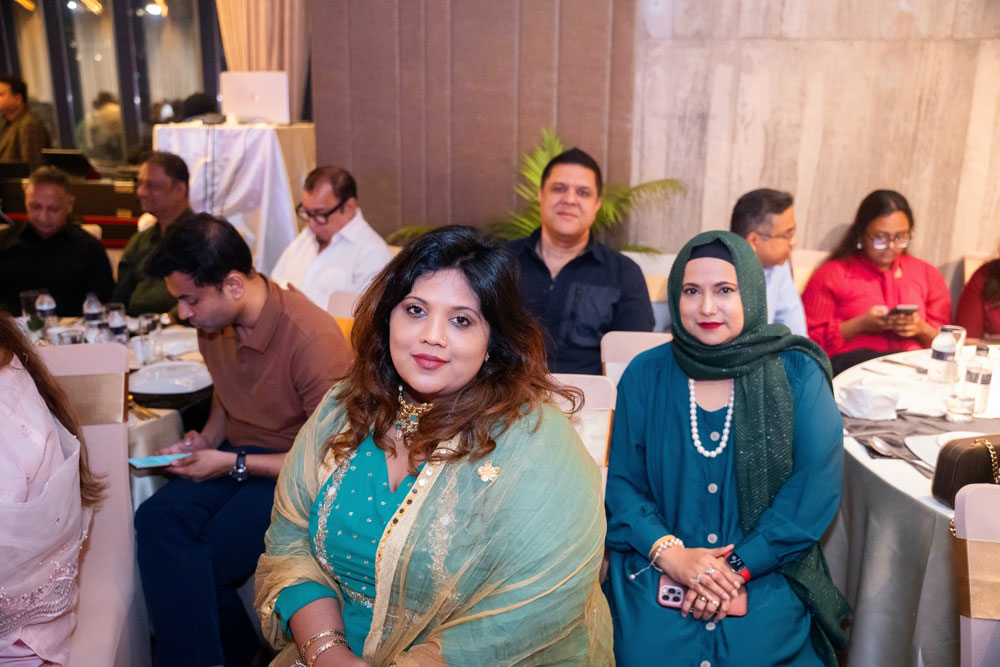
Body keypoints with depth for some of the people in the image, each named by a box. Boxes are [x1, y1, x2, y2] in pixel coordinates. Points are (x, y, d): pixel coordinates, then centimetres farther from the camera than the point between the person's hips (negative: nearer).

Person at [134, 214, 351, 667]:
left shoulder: (313, 338, -22)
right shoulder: (212, 323, 2)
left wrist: (234, 464, -15)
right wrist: (207, 438, 5)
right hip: (235, 457, 7)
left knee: (208, 559, -25)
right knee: (157, 518, -20)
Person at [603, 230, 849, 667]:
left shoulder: (797, 375, -1)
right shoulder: (644, 375, 2)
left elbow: (816, 486, -7)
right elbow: (622, 482, 1)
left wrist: (740, 567, -15)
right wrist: (670, 553, -15)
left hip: (768, 569, 0)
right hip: (657, 565, 1)